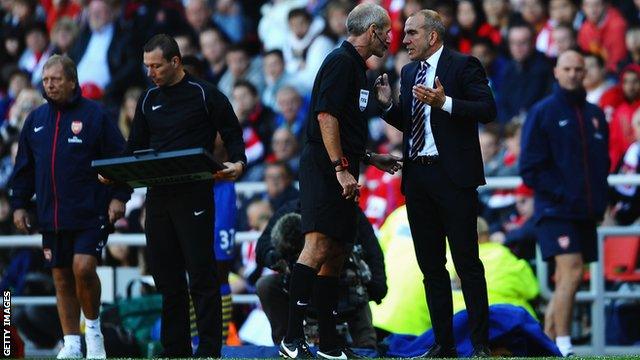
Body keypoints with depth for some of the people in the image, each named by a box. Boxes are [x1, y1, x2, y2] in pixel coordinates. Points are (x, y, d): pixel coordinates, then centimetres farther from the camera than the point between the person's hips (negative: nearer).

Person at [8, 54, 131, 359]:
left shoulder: (94, 115, -3)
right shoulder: (36, 120, 11)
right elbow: (24, 167, 18)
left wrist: (119, 197, -10)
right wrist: (18, 205, 14)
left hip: (91, 213, -5)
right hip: (51, 217, 5)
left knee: (83, 268, -19)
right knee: (62, 279, 6)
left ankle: (93, 327, 3)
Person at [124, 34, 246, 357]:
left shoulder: (205, 95, -2)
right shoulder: (148, 100, 14)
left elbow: (233, 134, 2)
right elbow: (136, 146, 20)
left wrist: (237, 164, -17)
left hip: (194, 195, -6)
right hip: (158, 195, 6)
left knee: (201, 276, -6)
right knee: (166, 276, 7)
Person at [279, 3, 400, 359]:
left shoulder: (355, 65, 22)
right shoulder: (341, 62, -9)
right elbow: (326, 116, -19)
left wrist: (372, 158, 30)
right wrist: (341, 169, -22)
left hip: (341, 172, 11)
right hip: (325, 169, -11)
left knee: (337, 253, 9)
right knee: (318, 247, -18)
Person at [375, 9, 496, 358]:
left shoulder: (463, 66, -5)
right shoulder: (408, 72, 16)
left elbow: (488, 109, -14)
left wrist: (445, 102, -24)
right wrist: (388, 104, 4)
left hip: (453, 175, -7)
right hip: (417, 176, 7)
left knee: (466, 261, -6)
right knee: (430, 264, 8)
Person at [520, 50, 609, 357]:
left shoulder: (595, 115, 15)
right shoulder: (543, 112, -2)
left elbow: (603, 161, 23)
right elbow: (530, 167, -6)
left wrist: (599, 198, 6)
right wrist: (561, 194, -15)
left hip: (587, 213, 6)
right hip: (555, 210, -6)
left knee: (565, 280, 8)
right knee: (572, 273, -18)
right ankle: (563, 348, -19)